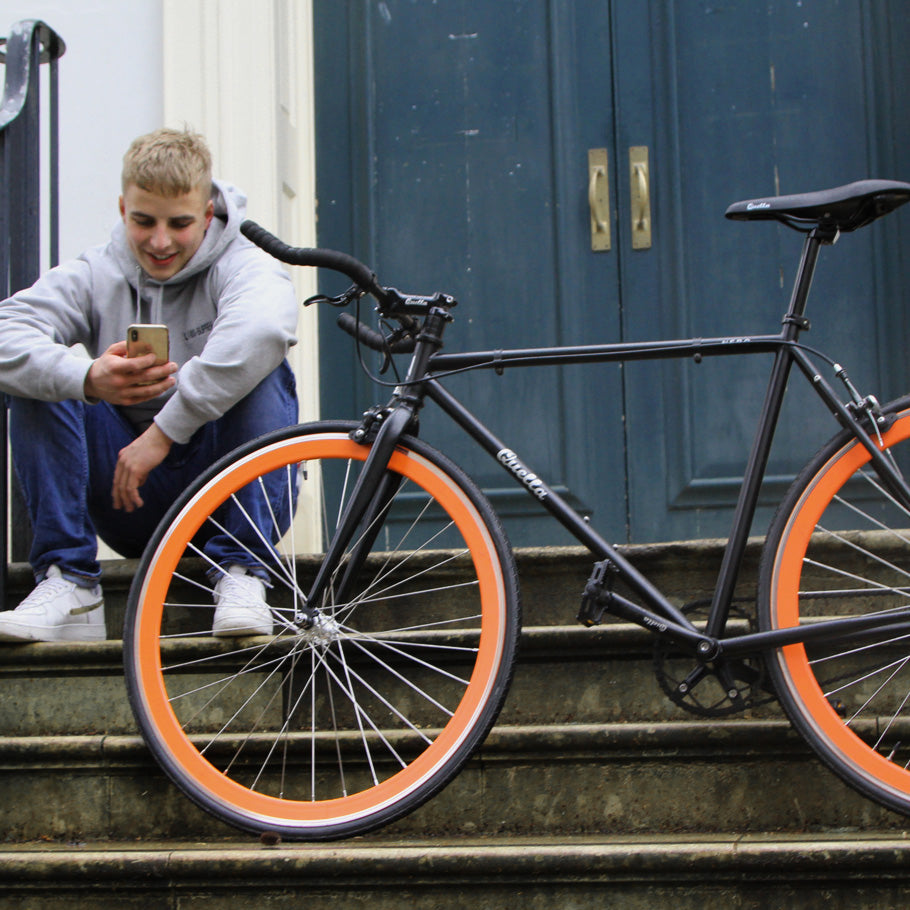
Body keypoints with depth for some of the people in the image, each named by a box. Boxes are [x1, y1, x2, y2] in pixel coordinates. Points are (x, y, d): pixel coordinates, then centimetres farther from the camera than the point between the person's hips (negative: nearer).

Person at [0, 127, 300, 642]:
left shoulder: (240, 267, -10)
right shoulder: (96, 276, 0)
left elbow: (264, 328, -36)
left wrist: (164, 432, -38)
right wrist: (88, 380, -39)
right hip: (134, 505, 3)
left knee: (264, 374, -27)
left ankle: (240, 573, -23)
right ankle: (67, 585, -16)